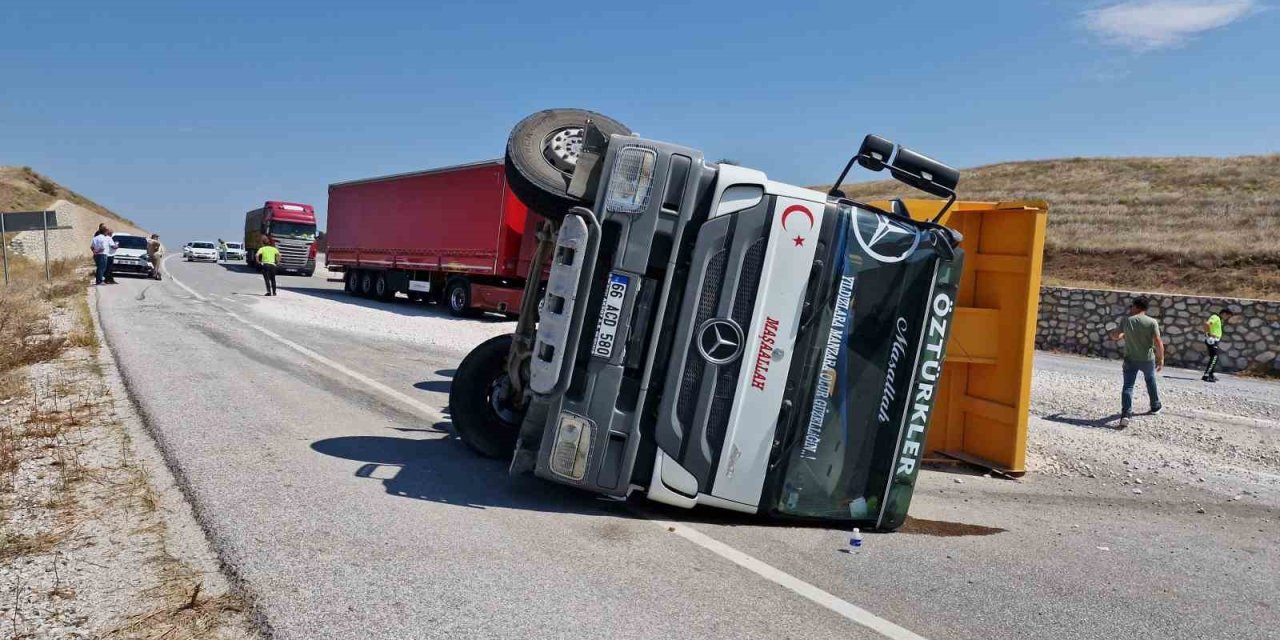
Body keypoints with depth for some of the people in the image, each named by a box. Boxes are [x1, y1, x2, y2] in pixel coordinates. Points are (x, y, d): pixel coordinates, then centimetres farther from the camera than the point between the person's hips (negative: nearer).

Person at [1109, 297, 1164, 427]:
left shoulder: (1126, 321, -6)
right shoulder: (1152, 322, -9)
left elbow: (1115, 336, 0)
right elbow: (1158, 342, -12)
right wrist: (1161, 359, -4)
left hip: (1130, 359, -1)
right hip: (1147, 359, 1)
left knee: (1127, 386, -1)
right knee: (1150, 381, 26)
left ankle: (1125, 414, -15)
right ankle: (1155, 406, 45)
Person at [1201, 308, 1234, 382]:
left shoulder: (1219, 319, 19)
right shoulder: (1215, 317, -13)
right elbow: (1207, 324, -31)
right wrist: (1209, 334, -24)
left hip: (1215, 341, 10)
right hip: (1212, 340, -10)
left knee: (1214, 358, 17)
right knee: (1214, 357, -15)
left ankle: (1210, 375, 26)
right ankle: (1206, 376, -19)